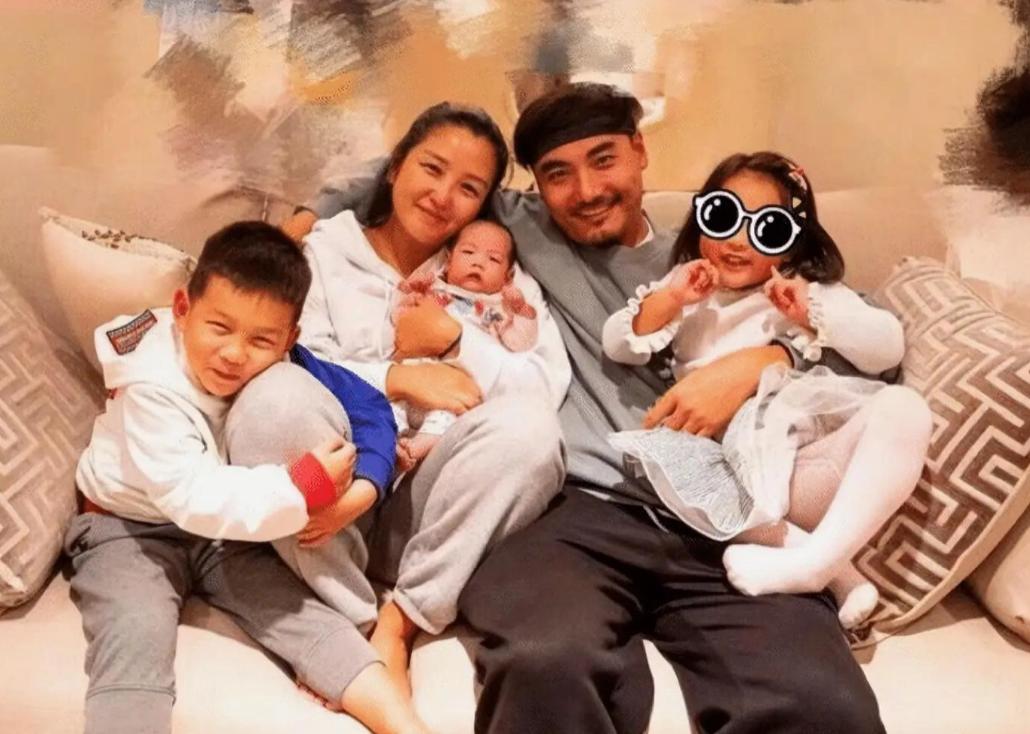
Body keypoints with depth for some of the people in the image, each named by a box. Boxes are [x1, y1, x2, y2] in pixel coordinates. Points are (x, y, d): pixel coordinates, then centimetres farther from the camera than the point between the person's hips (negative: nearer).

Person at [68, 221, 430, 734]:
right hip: (132, 530, -3)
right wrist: (302, 488, -37)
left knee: (298, 610, -14)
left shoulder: (274, 372, -11)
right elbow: (192, 496, -33)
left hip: (227, 530, 4)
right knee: (138, 638, -29)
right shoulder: (152, 386, -26)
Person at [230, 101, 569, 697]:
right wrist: (397, 378, -16)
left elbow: (549, 389, -1)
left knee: (528, 425, -28)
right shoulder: (324, 251, 12)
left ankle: (399, 621, -18)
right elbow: (292, 366, -5)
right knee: (275, 396, -30)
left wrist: (454, 339, -9)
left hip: (432, 508, 1)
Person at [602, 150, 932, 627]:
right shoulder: (685, 292, 22)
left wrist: (814, 313, -7)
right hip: (744, 462, 1)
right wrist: (668, 300, -3)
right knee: (668, 475, -30)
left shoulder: (813, 292, 18)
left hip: (827, 439, 0)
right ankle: (840, 572, -30)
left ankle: (818, 559, -36)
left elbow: (888, 349, 5)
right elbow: (617, 347, 11)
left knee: (903, 408, -28)